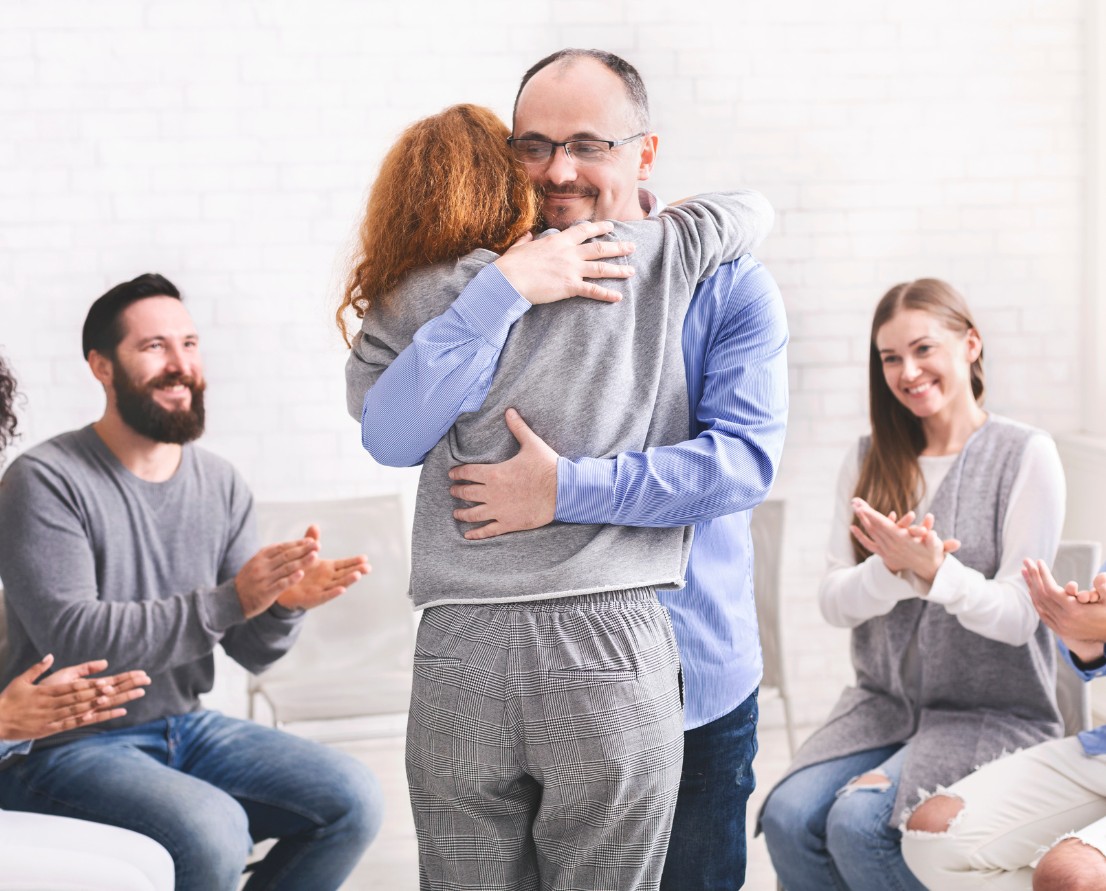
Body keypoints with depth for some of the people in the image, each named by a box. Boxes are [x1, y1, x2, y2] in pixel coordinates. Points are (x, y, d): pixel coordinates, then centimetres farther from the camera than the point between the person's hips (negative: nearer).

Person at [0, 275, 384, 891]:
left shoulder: (221, 485, 6)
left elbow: (255, 652, 5)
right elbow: (72, 636, -24)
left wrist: (285, 604, -20)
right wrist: (230, 601, -28)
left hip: (187, 726, 6)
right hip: (67, 746, -6)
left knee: (355, 799, -10)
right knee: (215, 832, -32)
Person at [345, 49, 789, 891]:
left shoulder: (726, 282, -5)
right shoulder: (492, 288, -1)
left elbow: (746, 457, -18)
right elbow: (392, 437, -16)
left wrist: (568, 490, -26)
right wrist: (505, 290, -24)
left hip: (696, 684, -1)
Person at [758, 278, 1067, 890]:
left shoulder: (1025, 455, -6)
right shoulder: (869, 461, 8)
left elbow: (1017, 617, -10)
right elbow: (834, 603, 0)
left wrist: (930, 570, -27)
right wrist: (893, 570, -21)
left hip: (993, 713, -4)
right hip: (883, 703, 4)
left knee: (861, 823, -28)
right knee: (788, 816, -23)